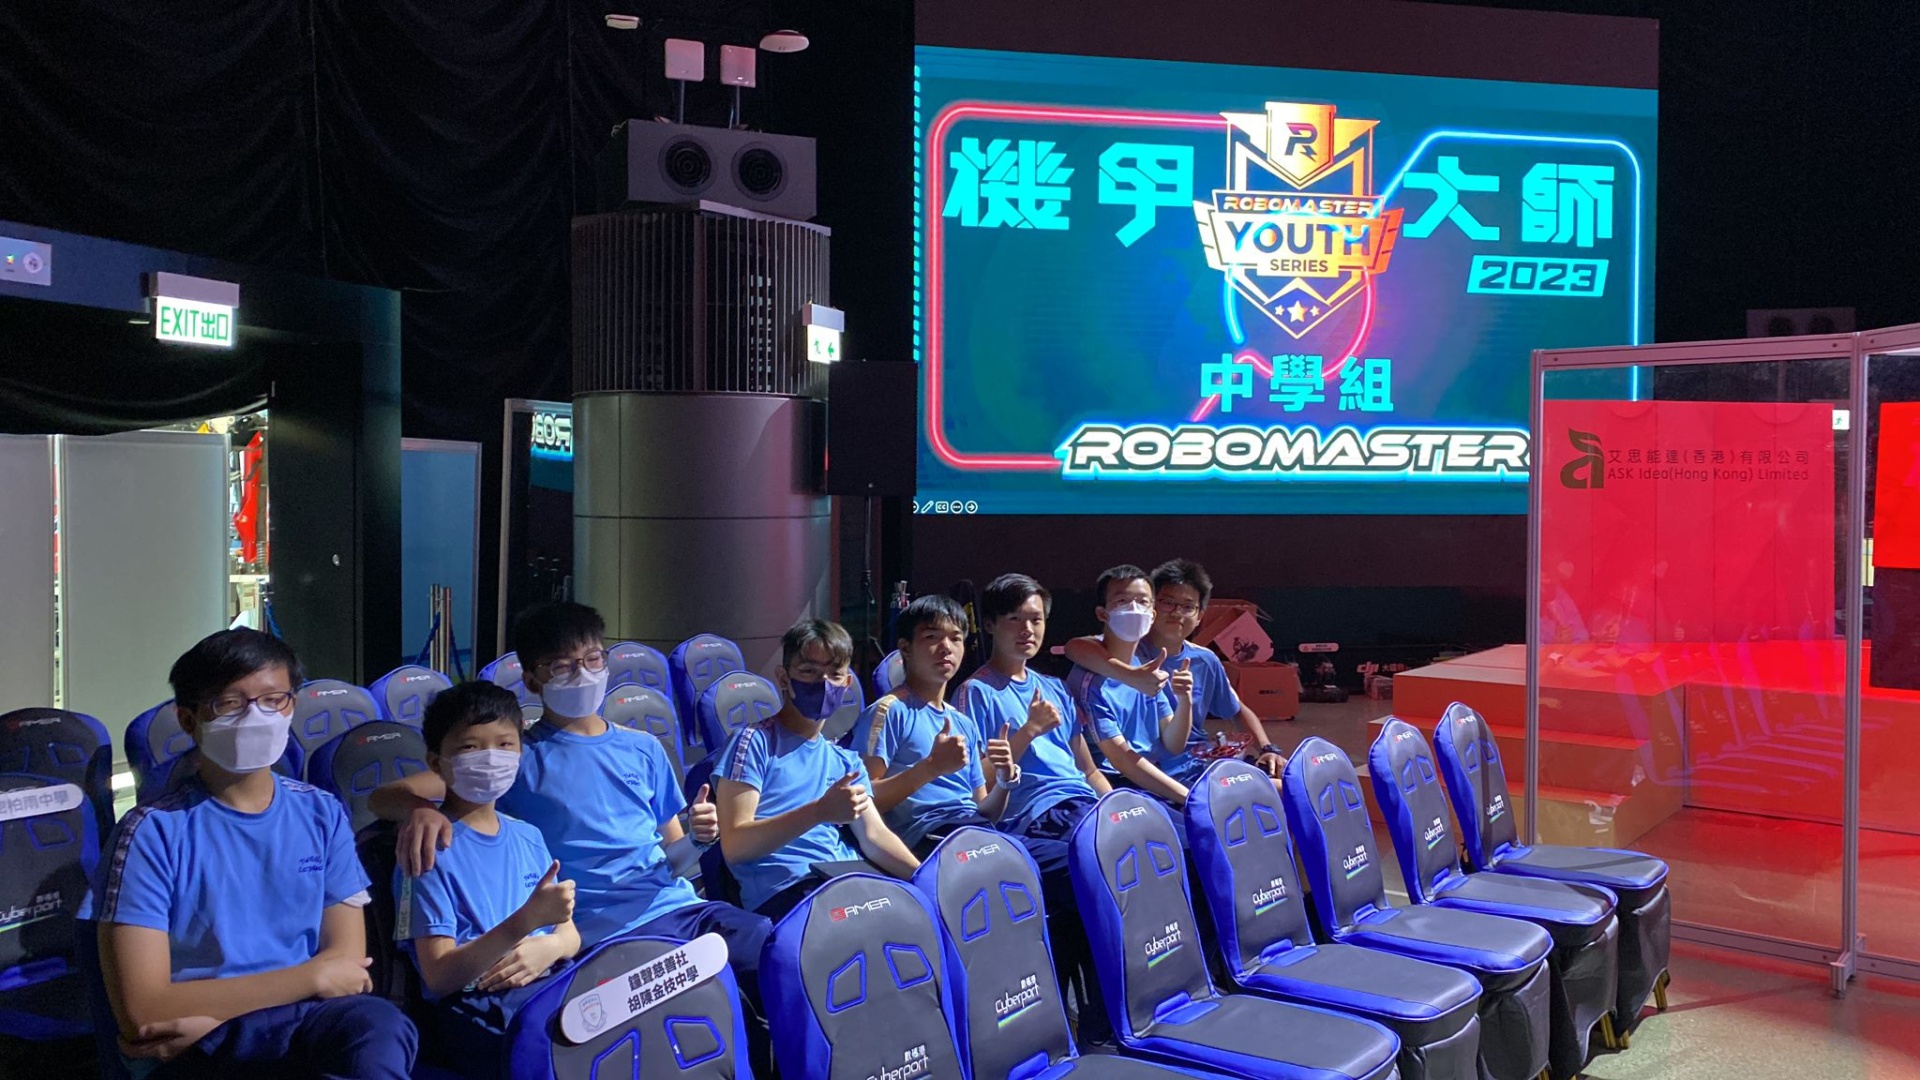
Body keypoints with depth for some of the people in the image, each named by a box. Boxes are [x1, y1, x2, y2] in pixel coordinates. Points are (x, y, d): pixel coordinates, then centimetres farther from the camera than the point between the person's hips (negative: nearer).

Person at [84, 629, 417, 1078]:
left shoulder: (322, 815, 9)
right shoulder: (153, 832, -3)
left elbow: (347, 962, 3)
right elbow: (141, 1012, -10)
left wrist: (212, 1016, -12)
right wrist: (311, 977, -9)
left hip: (310, 1022, 4)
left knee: (376, 1024, -33)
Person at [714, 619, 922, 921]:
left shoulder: (846, 760, 21)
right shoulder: (755, 742, 0)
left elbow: (874, 835, 12)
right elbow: (734, 845, -9)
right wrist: (820, 811, -21)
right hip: (781, 891, -7)